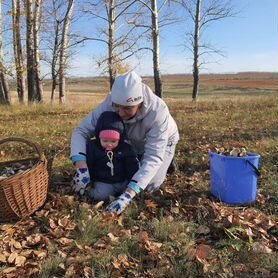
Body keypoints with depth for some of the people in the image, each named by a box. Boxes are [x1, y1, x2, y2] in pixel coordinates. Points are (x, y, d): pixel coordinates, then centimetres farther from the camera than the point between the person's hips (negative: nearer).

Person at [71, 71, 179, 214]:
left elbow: (153, 157, -45)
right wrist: (81, 164, -46)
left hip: (161, 143, -3)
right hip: (133, 143, 4)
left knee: (149, 185, -14)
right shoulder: (109, 104, -34)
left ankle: (167, 162, 15)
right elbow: (81, 130, -28)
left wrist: (129, 193, -55)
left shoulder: (158, 112, -44)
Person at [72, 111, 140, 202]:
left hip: (122, 182, 3)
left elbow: (132, 167, 2)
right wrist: (86, 182, -2)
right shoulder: (92, 147, -6)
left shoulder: (126, 149, -3)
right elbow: (87, 165, -2)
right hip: (102, 183, -3)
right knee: (98, 195, -30)